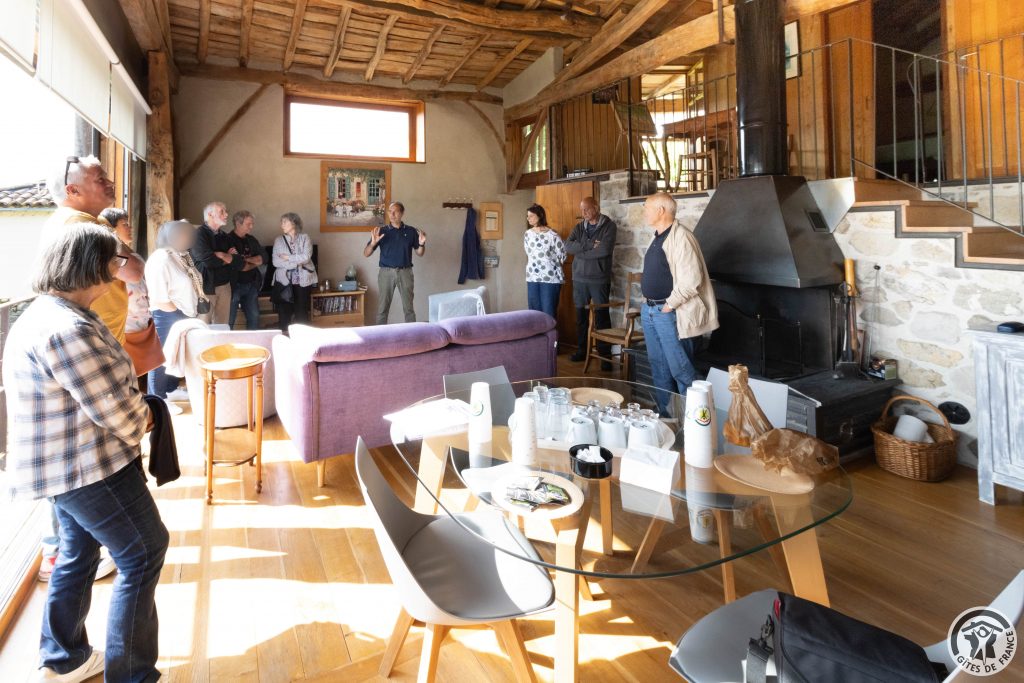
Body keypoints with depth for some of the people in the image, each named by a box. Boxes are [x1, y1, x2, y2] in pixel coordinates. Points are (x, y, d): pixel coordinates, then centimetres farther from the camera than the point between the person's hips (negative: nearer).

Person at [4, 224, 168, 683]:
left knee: (78, 553, 22)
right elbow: (110, 406, -24)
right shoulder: (67, 328, -26)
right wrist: (141, 423, -4)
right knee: (143, 554, -2)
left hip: (66, 461, 11)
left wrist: (134, 409, -1)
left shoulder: (44, 313, 10)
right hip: (86, 465, -11)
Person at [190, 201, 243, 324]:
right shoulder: (199, 234, -7)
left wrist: (221, 255, -10)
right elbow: (208, 260, -21)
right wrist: (228, 258, -5)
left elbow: (240, 263, 5)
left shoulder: (224, 236, 12)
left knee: (222, 326, 9)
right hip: (205, 287, -6)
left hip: (224, 286, 6)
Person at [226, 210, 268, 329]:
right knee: (229, 320, 1)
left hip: (251, 285, 7)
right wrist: (255, 262, -6)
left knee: (254, 317, 13)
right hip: (234, 285, -7)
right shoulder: (228, 240, -11)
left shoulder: (251, 240, 12)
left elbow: (264, 257, 4)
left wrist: (248, 259, -10)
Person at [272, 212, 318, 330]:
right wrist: (297, 262, -11)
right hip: (284, 280, 1)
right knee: (284, 312, 0)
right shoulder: (279, 240, 7)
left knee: (302, 312, 3)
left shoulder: (305, 238, 2)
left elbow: (306, 257, -13)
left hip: (303, 280, -1)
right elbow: (276, 262, -5)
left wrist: (287, 257, -8)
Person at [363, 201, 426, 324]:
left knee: (408, 307, 4)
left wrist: (422, 244, -11)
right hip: (386, 272, 0)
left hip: (405, 272, 1)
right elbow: (366, 254, 0)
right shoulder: (381, 231, 1)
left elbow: (419, 253, 10)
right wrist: (373, 243, -19)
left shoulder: (411, 231, 4)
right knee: (383, 308, 2)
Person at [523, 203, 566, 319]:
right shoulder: (527, 234, 7)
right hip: (532, 277, 5)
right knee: (534, 310, 9)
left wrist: (552, 265, 4)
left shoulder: (551, 235, -11)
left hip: (550, 278, -5)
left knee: (549, 311, -2)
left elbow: (562, 254, -7)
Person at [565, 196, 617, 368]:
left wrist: (581, 251, -10)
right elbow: (568, 246, -5)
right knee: (581, 316, 12)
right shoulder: (579, 227, 10)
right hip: (579, 278, 5)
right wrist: (589, 245, -16)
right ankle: (581, 350, 25)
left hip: (599, 279, -5)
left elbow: (605, 249, -19)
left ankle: (605, 354, 5)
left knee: (602, 316, -2)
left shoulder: (609, 226, -4)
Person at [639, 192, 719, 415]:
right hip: (649, 310, 9)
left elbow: (691, 281, -22)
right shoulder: (657, 238, 14)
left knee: (680, 369, -3)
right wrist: (647, 300, 12)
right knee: (658, 367, 15)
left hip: (669, 313, -9)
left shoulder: (680, 238, -15)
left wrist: (669, 305, -16)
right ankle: (665, 413, 27)